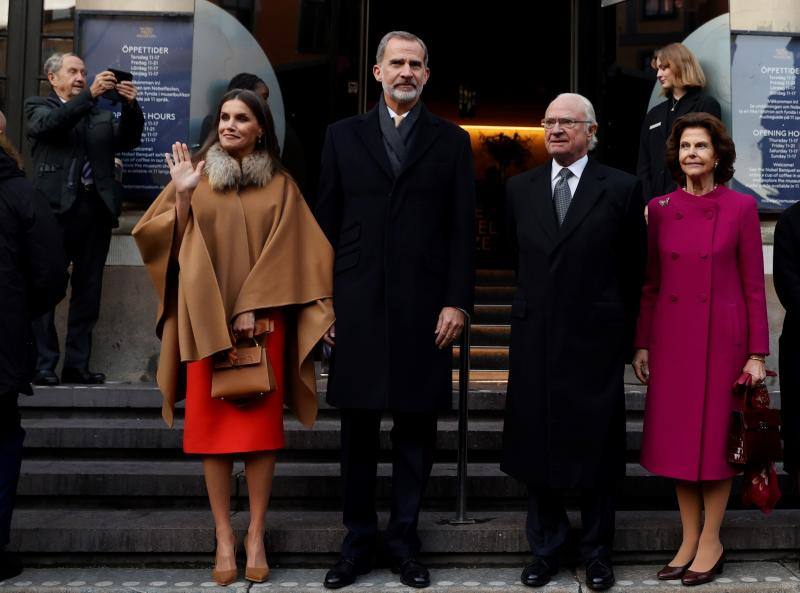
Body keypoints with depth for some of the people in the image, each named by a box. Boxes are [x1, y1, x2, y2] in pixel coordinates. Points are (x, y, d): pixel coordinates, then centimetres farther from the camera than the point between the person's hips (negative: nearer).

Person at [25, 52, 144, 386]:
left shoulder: (100, 114, 19)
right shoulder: (38, 107, 10)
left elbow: (128, 141, 9)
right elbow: (50, 123, -11)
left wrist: (130, 105, -7)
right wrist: (91, 94, -20)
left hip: (95, 209, 4)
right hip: (56, 208, -4)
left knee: (88, 292, 5)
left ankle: (77, 365, 11)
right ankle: (44, 366, 3)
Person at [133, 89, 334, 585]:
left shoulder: (280, 186, 6)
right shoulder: (198, 177, 7)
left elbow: (288, 252, -1)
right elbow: (172, 244, 3)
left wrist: (251, 306, -10)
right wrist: (182, 196, -12)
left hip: (263, 319, 0)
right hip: (205, 321, 1)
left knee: (261, 425, 1)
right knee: (212, 424, 2)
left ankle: (256, 534, 12)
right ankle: (224, 535, 12)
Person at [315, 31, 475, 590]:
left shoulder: (452, 140, 8)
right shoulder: (344, 135, 10)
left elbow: (462, 228, 3)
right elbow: (327, 222, 8)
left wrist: (457, 301, -5)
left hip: (424, 306, 0)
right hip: (357, 305, 1)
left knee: (417, 427, 6)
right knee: (358, 427, 7)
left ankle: (404, 539, 21)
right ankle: (359, 540, 21)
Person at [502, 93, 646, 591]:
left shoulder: (622, 189, -2)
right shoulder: (520, 189, 7)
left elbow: (634, 270, 2)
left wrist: (626, 336, 5)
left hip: (596, 340, -3)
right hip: (535, 340, 3)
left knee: (597, 450, 8)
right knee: (537, 446, 10)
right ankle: (546, 549, 27)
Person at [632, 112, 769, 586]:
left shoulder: (741, 207, -3)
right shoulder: (660, 209, 5)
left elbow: (754, 286, -3)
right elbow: (650, 284, 8)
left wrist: (757, 354, -6)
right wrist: (642, 344, 5)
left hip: (721, 336, -3)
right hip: (671, 338, 3)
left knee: (717, 438, 5)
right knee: (676, 438, 8)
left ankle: (712, 542, 20)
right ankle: (690, 539, 22)